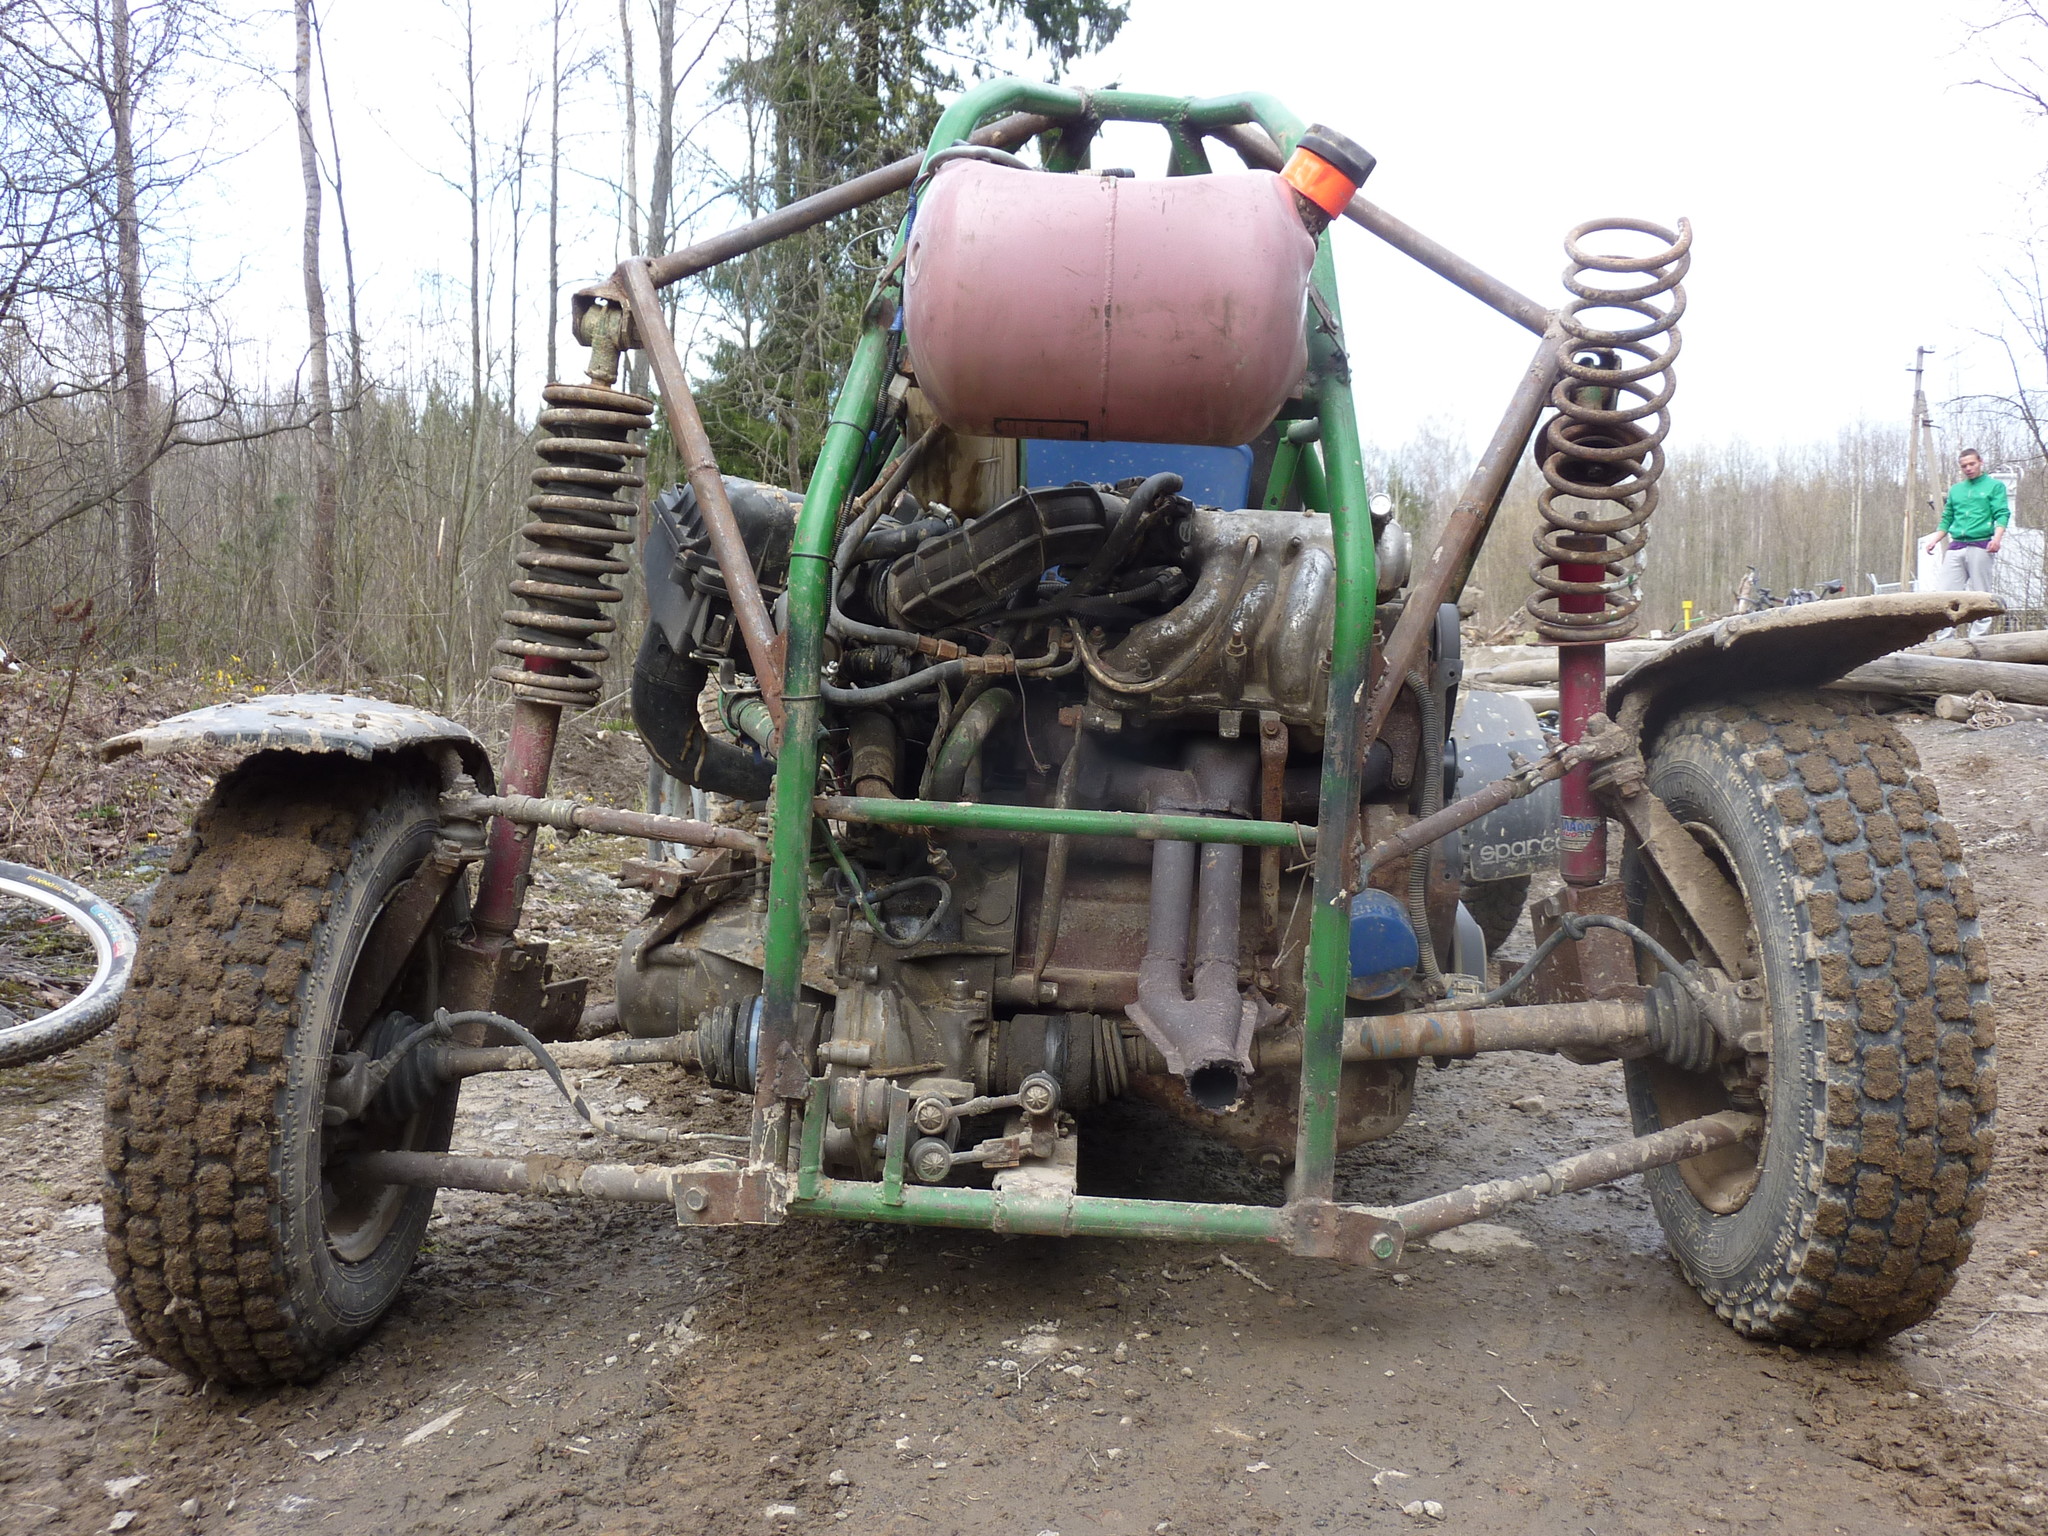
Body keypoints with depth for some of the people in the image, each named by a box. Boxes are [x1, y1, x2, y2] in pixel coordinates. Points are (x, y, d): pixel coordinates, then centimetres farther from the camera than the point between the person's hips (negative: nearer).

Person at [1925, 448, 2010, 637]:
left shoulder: (1995, 485, 8)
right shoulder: (1955, 490, 21)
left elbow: (2002, 514, -2)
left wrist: (1997, 537, -19)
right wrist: (1935, 540, 10)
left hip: (1980, 546, -4)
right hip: (1956, 547, 4)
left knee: (1980, 594, -4)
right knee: (1947, 592, -4)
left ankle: (1978, 637, -5)